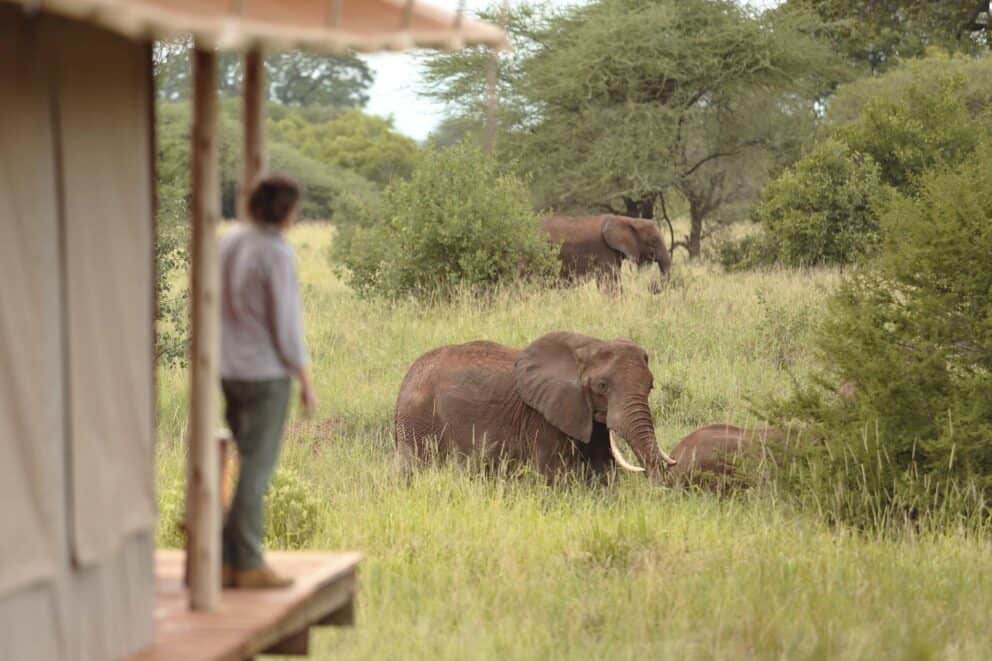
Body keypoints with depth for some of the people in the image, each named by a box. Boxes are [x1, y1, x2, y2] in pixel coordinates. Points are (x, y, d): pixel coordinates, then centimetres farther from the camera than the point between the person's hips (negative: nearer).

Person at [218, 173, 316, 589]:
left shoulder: (226, 244, 8)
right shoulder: (277, 254, -16)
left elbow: (214, 311, 13)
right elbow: (286, 323, -16)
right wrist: (306, 381, -8)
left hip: (231, 373, 8)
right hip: (267, 374, -8)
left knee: (253, 464, 14)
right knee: (257, 468, -3)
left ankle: (229, 561, 12)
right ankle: (248, 565, -1)